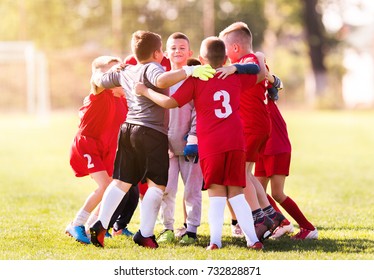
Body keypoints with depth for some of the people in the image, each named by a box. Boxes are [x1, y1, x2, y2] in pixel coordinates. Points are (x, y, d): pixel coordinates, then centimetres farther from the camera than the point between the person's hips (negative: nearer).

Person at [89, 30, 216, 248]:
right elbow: (162, 80, -32)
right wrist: (189, 71, -34)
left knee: (121, 181, 14)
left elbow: (98, 80, 31)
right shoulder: (152, 68, -7)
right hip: (152, 132, -8)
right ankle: (145, 234, -6)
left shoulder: (125, 73, 16)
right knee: (157, 184, -1)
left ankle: (101, 224, 7)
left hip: (128, 129, 8)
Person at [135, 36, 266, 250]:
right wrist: (259, 58, 46)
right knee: (236, 193, 8)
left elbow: (169, 102, -5)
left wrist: (145, 91, 8)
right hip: (236, 144, 3)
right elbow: (261, 75, 26)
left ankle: (215, 241, -7)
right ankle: (253, 239, 1)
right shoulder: (235, 78, 10)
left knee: (216, 193, 3)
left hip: (211, 146, -2)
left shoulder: (195, 81, -1)